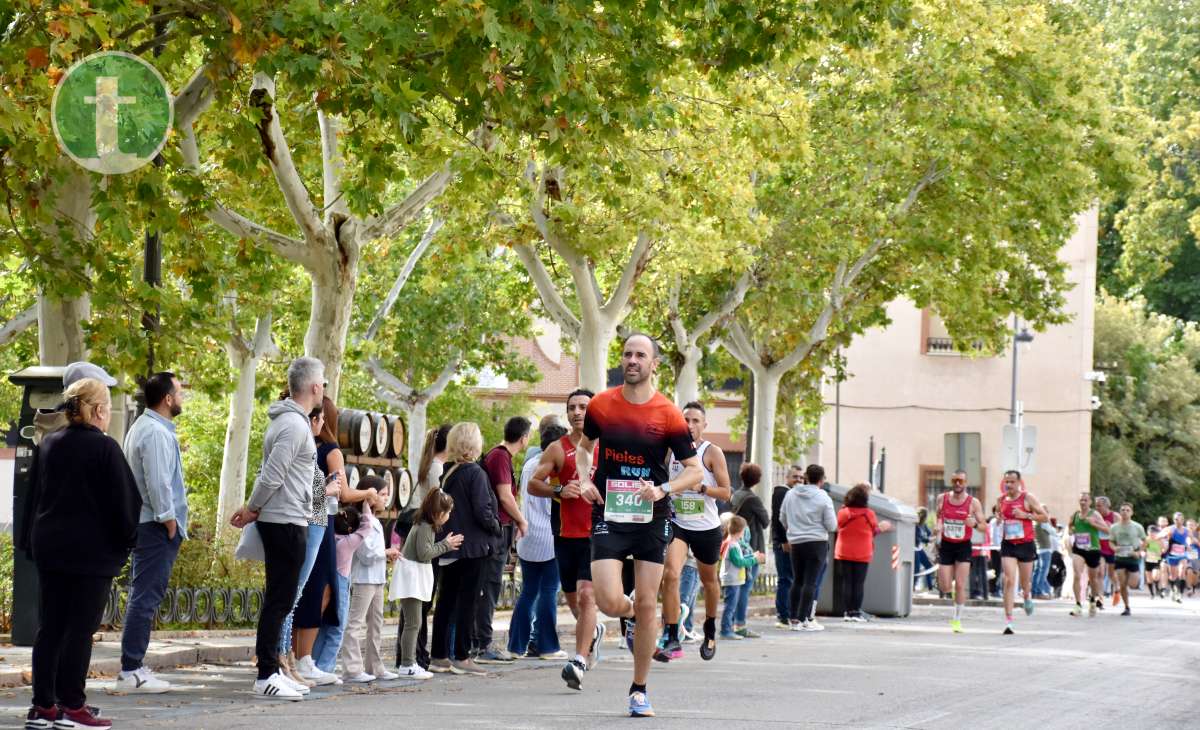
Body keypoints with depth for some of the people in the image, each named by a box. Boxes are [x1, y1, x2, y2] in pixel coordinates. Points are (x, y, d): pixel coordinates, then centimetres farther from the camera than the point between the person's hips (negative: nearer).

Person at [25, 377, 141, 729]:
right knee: (79, 628, -3)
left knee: (49, 628, 8)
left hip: (48, 549, 6)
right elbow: (124, 502, -10)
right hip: (91, 551, -6)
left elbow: (36, 492, 16)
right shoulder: (104, 448, -12)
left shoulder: (48, 445, 8)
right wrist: (126, 541, 2)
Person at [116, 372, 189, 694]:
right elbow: (158, 483, -22)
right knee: (146, 598, -10)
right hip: (156, 526, -11)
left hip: (143, 523, 11)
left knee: (142, 596, 13)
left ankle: (133, 668, 17)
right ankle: (130, 672, -11)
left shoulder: (142, 427, 17)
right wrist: (169, 520, -13)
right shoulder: (157, 433, -16)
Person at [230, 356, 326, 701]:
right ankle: (266, 676, -7)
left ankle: (272, 671, 18)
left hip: (283, 522, 10)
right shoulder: (295, 424, -16)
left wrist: (252, 508, 13)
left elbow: (271, 475, 19)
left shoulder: (289, 420, 16)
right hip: (286, 522, -10)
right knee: (279, 600, -8)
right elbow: (271, 475, -20)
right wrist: (253, 510, -8)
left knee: (279, 600, 13)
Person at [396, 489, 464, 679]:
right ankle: (407, 666, -11)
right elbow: (424, 554, -21)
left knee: (413, 623, 14)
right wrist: (445, 545, -13)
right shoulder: (424, 528, -16)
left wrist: (445, 544, 13)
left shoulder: (426, 526, 15)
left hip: (416, 578, 11)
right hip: (412, 577, -11)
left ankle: (409, 663, 19)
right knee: (413, 622, -10)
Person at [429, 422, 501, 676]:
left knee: (446, 600, 11)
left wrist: (446, 536, 16)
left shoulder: (447, 474, 8)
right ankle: (461, 657, -2)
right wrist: (495, 528, -1)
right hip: (473, 546, -7)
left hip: (449, 546, 7)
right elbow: (482, 510, -17)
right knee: (467, 601, -2)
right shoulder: (475, 473, -12)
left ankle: (438, 656, 14)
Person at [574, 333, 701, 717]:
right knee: (610, 601, -14)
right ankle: (631, 615, 25)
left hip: (652, 517, -1)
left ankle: (639, 690, 17)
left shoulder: (668, 414, -6)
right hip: (608, 514, 1)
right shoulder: (600, 405, 0)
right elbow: (584, 445, 20)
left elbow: (695, 469, 0)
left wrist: (663, 490, -17)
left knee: (646, 606, 2)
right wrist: (585, 479, 1)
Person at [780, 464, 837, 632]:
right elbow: (831, 525, -9)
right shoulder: (823, 498, -11)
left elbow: (782, 518, 10)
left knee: (797, 581, 13)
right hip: (817, 542, -4)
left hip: (795, 543, 4)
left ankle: (794, 618, 15)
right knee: (810, 582, -2)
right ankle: (804, 619, -5)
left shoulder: (791, 494, 1)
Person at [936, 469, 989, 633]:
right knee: (945, 588, -1)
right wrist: (938, 526, -1)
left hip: (964, 546, -2)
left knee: (960, 585, -9)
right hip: (946, 546, 2)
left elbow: (984, 526, -3)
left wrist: (975, 524, -25)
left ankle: (957, 620, 4)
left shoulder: (973, 503, -6)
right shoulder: (942, 499, 1)